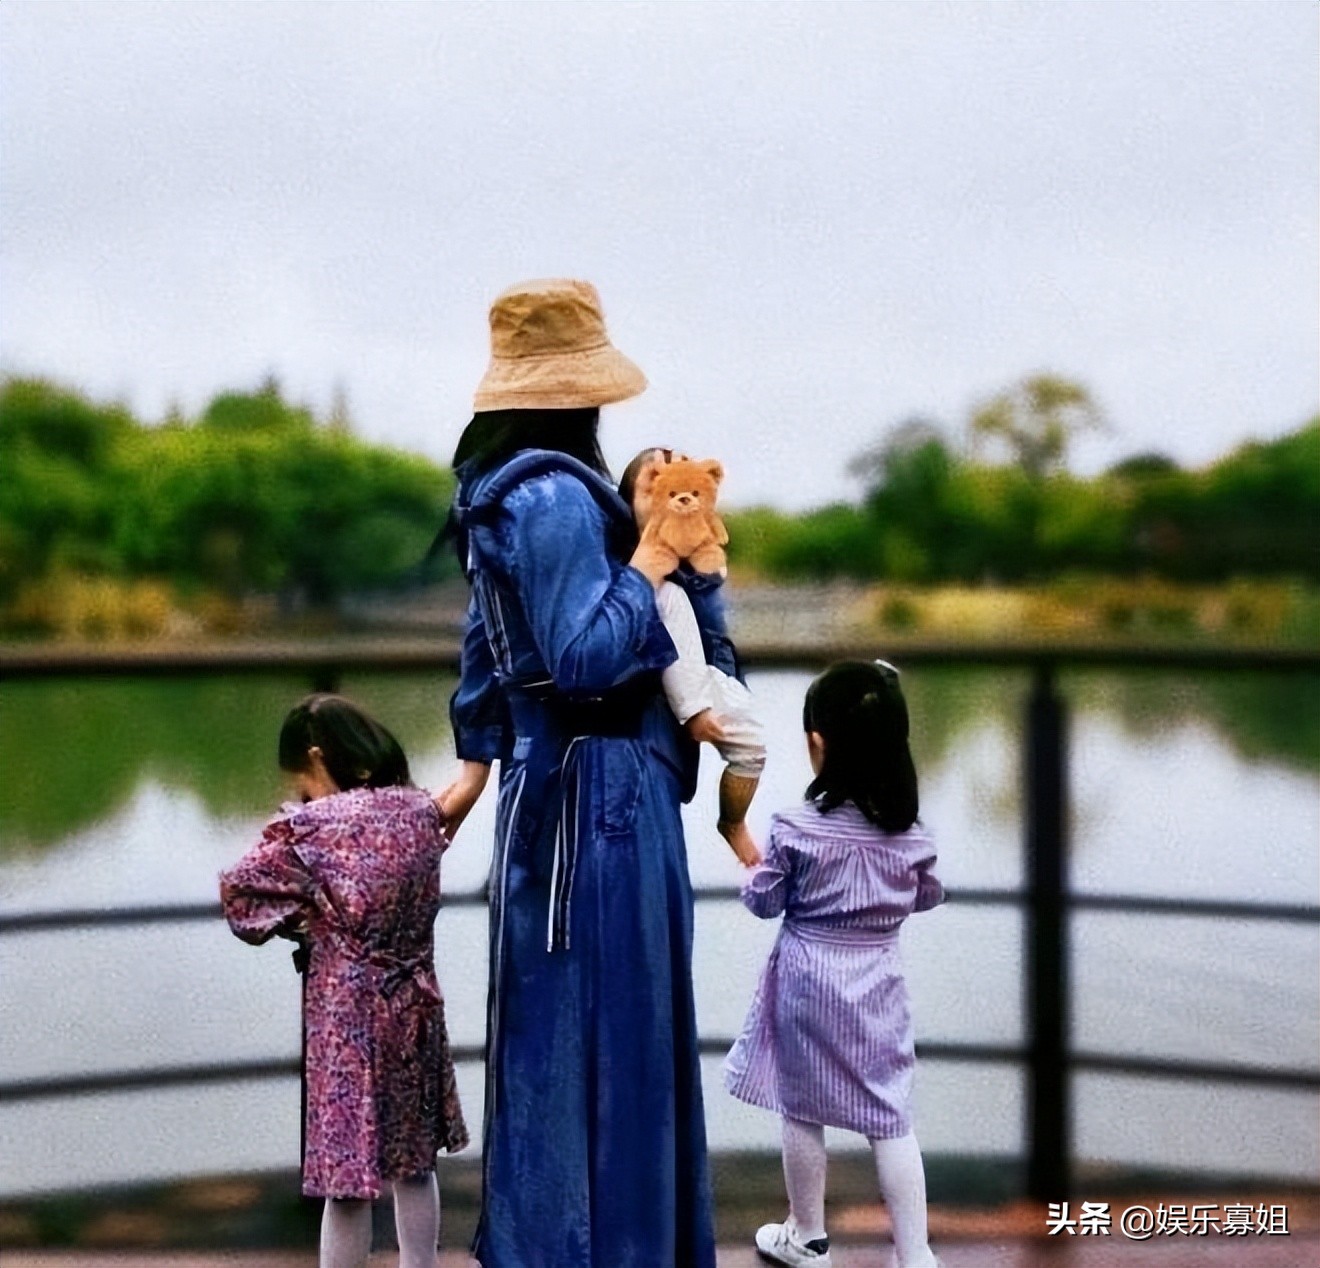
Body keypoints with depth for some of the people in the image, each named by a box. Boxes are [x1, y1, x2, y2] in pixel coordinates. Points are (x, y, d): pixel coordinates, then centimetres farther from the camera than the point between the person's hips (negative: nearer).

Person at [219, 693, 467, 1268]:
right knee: (413, 1162, 18)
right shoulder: (419, 810, 0)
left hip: (345, 1014, -5)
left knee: (347, 1179, 2)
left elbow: (237, 891, -6)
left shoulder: (310, 825, -13)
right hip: (415, 1005, 5)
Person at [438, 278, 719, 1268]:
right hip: (598, 790, -10)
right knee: (595, 1021, -1)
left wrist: (473, 772, 23)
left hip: (561, 780, 10)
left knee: (563, 1018, 18)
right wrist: (651, 561, -16)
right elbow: (585, 658, -26)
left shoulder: (508, 491, 11)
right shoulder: (554, 496, -18)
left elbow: (488, 643, 17)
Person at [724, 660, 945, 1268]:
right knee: (891, 1121, 8)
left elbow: (764, 902, -5)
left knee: (802, 1113, 14)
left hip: (807, 982, -2)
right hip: (877, 985, 2)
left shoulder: (795, 829, -16)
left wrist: (753, 865, 14)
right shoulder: (910, 834, -7)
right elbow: (927, 896, 9)